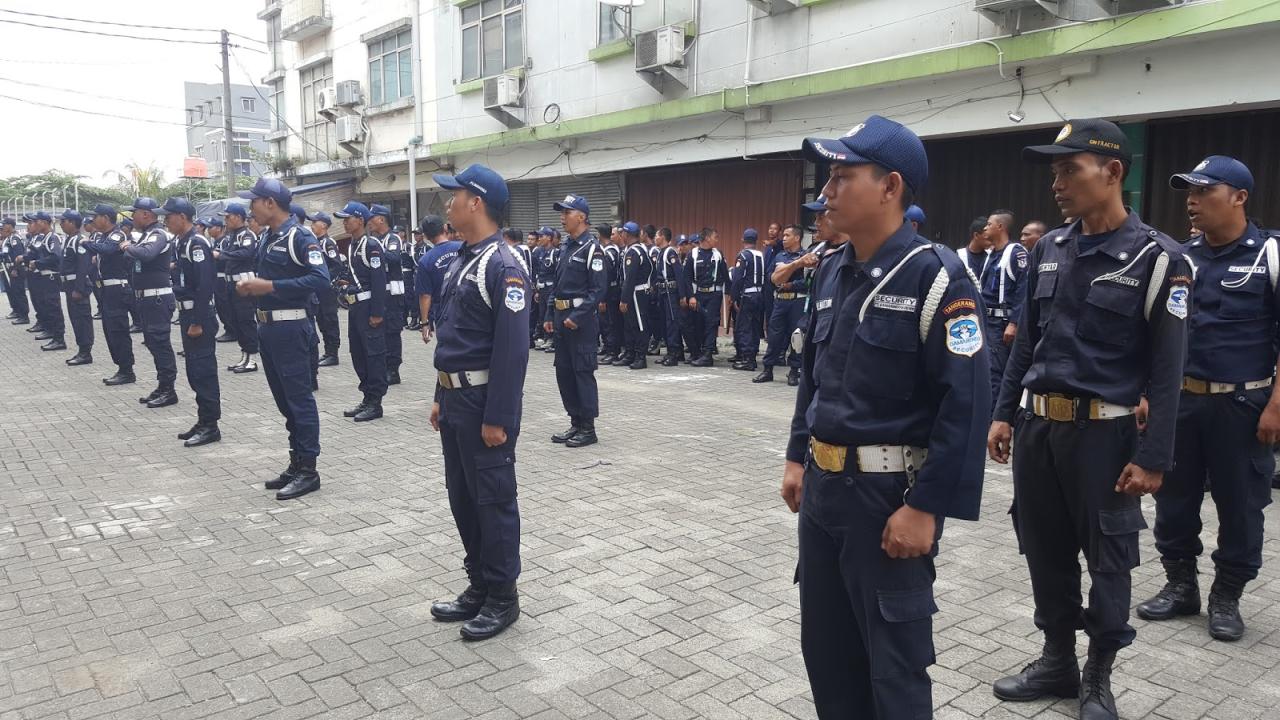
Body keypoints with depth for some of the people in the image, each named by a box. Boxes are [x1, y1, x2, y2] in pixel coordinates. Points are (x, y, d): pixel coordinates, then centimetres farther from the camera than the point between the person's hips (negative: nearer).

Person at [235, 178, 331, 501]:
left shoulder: (300, 237, -13)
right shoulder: (267, 237, 14)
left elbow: (320, 278, -23)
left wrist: (270, 286, -22)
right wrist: (251, 285, 3)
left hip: (290, 327, -9)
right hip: (267, 326, 9)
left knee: (299, 398, -4)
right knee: (283, 398, 13)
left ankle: (308, 470, 3)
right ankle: (296, 464, 22)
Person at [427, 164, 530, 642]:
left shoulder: (503, 266, -17)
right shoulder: (461, 260, 13)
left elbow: (512, 349, -21)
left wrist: (498, 418, -22)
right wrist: (441, 398, 18)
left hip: (484, 403, -9)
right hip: (455, 401, 9)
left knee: (494, 500, 3)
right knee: (462, 497, 16)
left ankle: (502, 597, 17)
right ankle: (479, 586, 30)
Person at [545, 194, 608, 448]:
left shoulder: (591, 248, -10)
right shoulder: (565, 247, 14)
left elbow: (599, 289, -16)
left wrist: (578, 317, -20)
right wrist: (550, 315, 13)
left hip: (581, 319, -8)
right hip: (562, 317, 8)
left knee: (583, 372, -3)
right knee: (564, 372, 11)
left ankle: (588, 429, 6)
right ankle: (575, 423, 22)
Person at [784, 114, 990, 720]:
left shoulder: (936, 277, -15)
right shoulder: (833, 270, 8)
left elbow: (965, 403, -19)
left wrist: (926, 507, -20)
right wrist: (798, 458, 14)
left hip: (888, 493, -7)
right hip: (822, 485, 7)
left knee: (895, 663, 8)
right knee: (824, 644, 19)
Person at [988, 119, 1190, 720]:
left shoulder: (1156, 258, -9)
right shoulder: (1049, 250, 6)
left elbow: (1166, 369, -10)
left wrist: (1153, 457, -13)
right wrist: (1004, 414, 8)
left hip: (1103, 432, -5)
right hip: (1037, 426, 5)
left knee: (1107, 560, 9)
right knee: (1045, 550, 14)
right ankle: (1057, 660, 33)